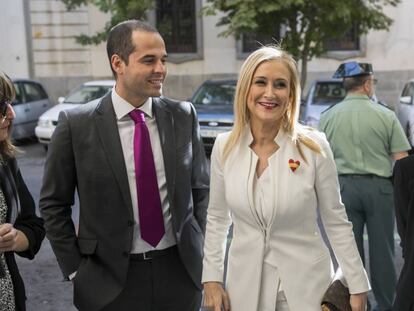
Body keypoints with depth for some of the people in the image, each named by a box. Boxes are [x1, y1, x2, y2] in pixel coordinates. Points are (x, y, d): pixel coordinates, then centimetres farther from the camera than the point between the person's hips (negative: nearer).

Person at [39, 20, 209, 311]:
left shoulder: (184, 116, -2)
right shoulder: (76, 124, -9)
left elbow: (200, 189, 7)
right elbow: (54, 204, -2)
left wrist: (201, 251, 3)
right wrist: (76, 270, -3)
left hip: (180, 270, 3)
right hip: (110, 279, -2)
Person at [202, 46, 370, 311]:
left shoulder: (314, 146, -12)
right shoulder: (225, 147, -5)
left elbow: (336, 220, -5)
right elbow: (217, 218, 4)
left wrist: (358, 286, -3)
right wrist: (212, 279, 2)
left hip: (306, 286, -2)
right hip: (245, 285, 2)